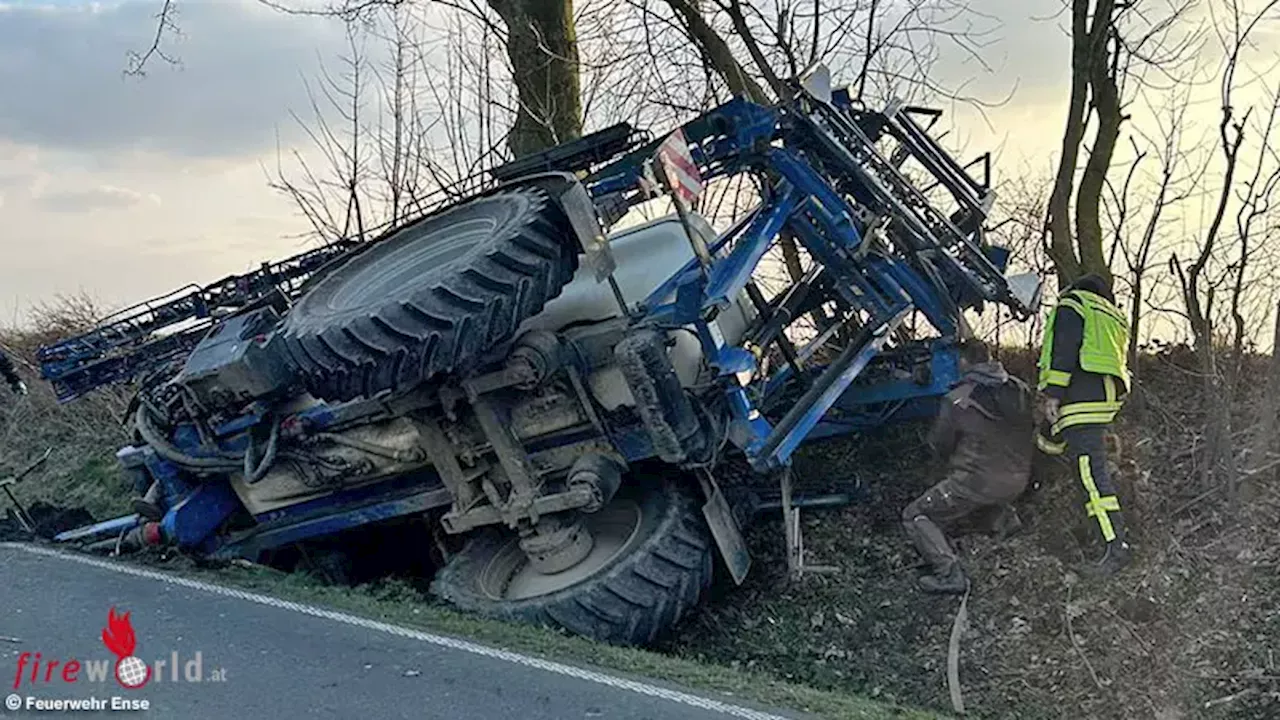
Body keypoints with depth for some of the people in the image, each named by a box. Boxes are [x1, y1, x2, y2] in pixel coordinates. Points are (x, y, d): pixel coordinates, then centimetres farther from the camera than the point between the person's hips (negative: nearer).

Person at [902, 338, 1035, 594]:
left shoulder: (956, 400, -14)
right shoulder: (1021, 390, 2)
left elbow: (939, 445, -2)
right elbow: (1028, 432, 15)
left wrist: (953, 459, 20)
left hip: (975, 484, -7)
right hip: (1018, 481, 7)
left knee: (914, 516, 5)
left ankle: (949, 573, -13)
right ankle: (1005, 515, 22)